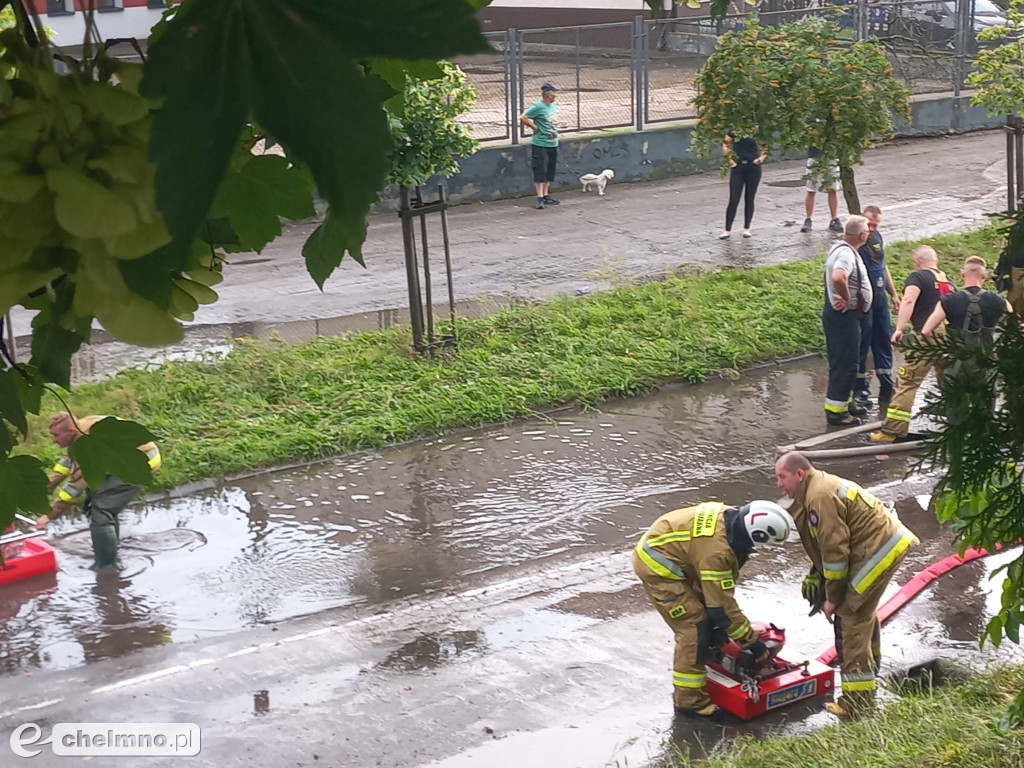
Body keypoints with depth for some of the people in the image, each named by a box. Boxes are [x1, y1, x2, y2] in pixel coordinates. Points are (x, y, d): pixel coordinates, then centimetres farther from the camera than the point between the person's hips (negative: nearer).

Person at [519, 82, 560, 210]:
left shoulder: (552, 105, 9)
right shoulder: (538, 106, -16)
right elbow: (523, 118, -19)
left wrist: (554, 131, 12)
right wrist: (535, 128, -11)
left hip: (552, 143, 8)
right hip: (540, 144, -8)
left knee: (550, 171, 12)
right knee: (540, 170, -5)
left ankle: (545, 195, 21)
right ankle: (540, 198, -2)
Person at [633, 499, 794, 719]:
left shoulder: (731, 517, -7)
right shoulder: (716, 550, -33)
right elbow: (722, 606, -24)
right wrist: (753, 643, -15)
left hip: (662, 549, 10)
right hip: (656, 565, -10)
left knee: (704, 611, 19)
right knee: (695, 628, -9)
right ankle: (689, 700, 0)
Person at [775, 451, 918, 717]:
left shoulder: (820, 497, -21)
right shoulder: (817, 488, 12)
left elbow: (835, 551, -20)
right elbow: (825, 544, 19)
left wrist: (833, 598, -12)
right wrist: (815, 576, 11)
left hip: (879, 550, -11)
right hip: (889, 541, 11)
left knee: (850, 618, -9)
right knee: (863, 607, 30)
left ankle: (857, 700, -7)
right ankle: (868, 663, 53)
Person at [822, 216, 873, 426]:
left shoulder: (842, 249, 11)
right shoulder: (846, 254, -23)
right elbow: (838, 277, -42)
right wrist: (846, 298, -26)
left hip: (843, 315, 11)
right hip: (843, 315, -11)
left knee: (844, 361, 20)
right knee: (845, 363, -4)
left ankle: (845, 402, 32)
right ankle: (835, 411, 2)